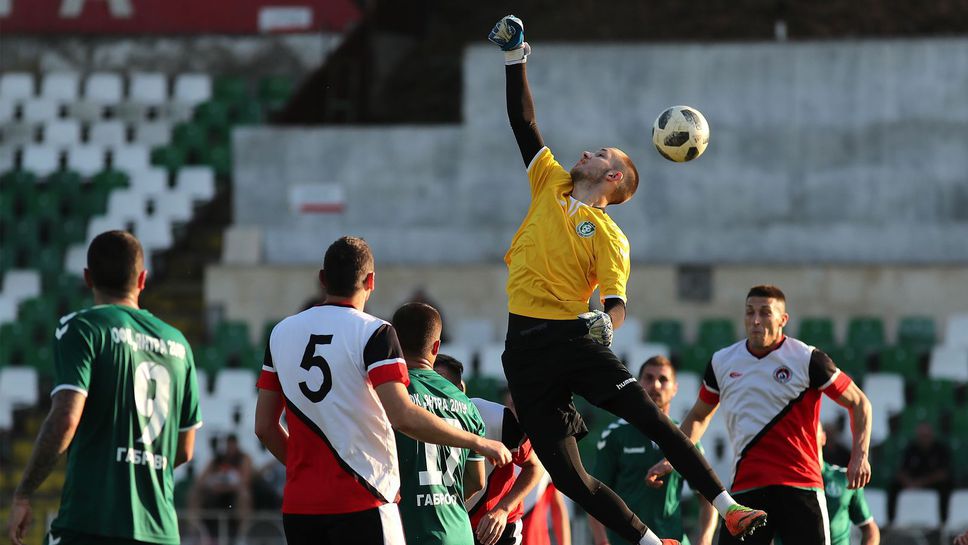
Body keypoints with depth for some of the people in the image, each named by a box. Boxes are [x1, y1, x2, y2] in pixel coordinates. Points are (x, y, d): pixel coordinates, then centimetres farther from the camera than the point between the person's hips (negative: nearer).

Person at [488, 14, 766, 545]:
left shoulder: (609, 236, 0)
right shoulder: (550, 184, 14)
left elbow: (617, 302, -8)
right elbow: (523, 122, 18)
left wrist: (606, 321, -30)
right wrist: (514, 57, 16)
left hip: (576, 338, -4)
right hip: (527, 346, 4)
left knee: (649, 417, -17)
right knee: (568, 475, -3)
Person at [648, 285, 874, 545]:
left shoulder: (807, 360, -2)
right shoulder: (722, 362, 10)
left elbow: (859, 403, 5)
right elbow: (699, 416, 26)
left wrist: (859, 456, -8)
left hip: (799, 483, -3)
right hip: (745, 484, 3)